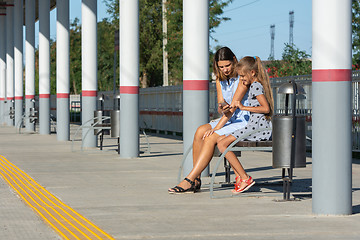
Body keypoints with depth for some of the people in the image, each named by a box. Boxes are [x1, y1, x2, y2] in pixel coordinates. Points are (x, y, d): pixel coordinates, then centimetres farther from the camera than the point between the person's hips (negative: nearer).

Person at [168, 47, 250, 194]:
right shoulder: (220, 79, 11)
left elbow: (234, 104, -19)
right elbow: (220, 107, 6)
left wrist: (217, 127, -21)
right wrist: (222, 109, -21)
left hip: (243, 121, -7)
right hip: (228, 120, 7)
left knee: (211, 138, -26)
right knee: (200, 131, -17)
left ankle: (189, 180, -25)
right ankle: (196, 180, -18)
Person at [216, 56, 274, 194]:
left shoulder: (256, 86, -10)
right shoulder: (254, 85, 20)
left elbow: (266, 108, -20)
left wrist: (244, 108, -15)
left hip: (259, 128, -11)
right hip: (255, 127, 11)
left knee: (222, 144, -15)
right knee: (220, 140, 8)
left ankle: (245, 178, -14)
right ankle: (239, 177, 2)